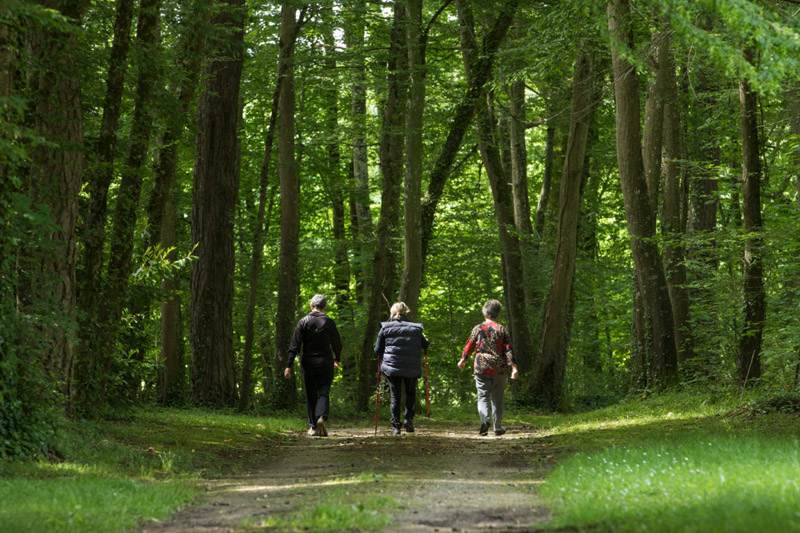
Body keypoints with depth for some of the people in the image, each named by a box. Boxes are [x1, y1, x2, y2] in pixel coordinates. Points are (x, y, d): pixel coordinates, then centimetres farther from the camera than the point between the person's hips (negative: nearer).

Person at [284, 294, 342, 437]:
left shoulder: (303, 322, -3)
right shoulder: (329, 322, -3)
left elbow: (295, 346, -7)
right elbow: (336, 343, 6)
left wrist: (289, 366, -7)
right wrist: (337, 359, 24)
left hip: (308, 364, 1)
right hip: (325, 363, -1)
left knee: (311, 396, 10)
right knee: (323, 393, 0)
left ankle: (313, 426, 13)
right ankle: (322, 417, -26)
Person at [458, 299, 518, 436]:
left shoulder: (478, 328, 0)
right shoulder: (502, 330, 0)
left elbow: (469, 345, 7)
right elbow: (508, 350, -5)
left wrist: (463, 360, 22)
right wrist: (513, 367, -5)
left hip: (481, 368, -1)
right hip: (499, 368, 1)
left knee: (483, 396, -1)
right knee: (497, 398, 12)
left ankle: (485, 420, -26)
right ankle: (498, 427, 17)